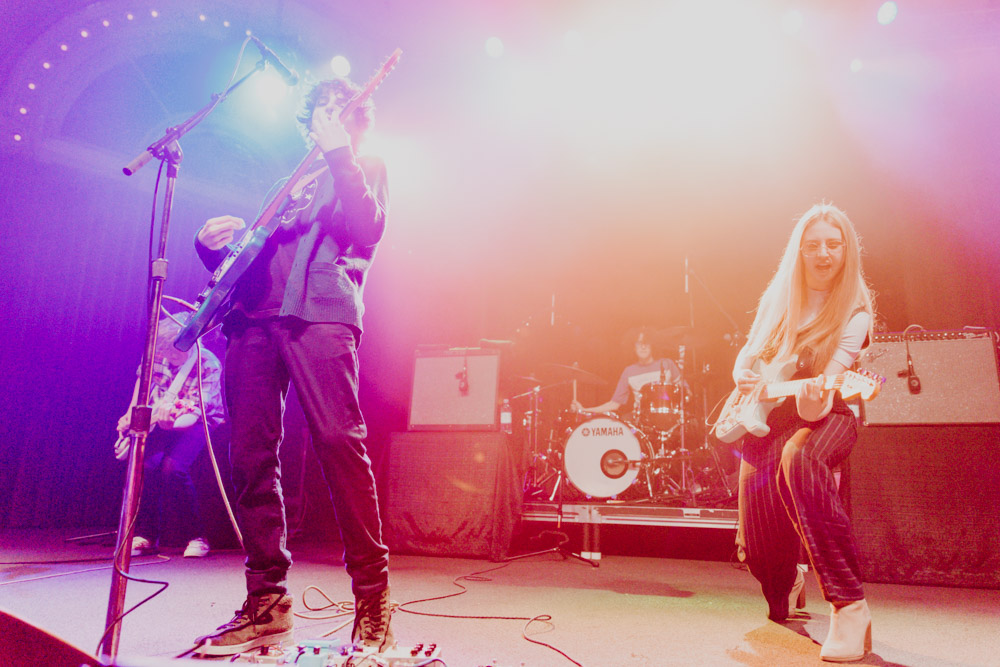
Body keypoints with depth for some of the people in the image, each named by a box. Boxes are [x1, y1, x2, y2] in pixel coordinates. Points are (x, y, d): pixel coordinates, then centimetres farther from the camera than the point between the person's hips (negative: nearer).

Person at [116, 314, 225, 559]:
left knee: (173, 467, -30)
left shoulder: (209, 365, -22)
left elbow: (194, 414, -25)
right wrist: (131, 415, 5)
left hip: (199, 424, -4)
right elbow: (143, 381, 13)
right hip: (159, 422, 4)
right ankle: (146, 535, -4)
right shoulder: (157, 355, -8)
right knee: (147, 463, -24)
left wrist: (171, 423, -45)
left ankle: (195, 536, -13)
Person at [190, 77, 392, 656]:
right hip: (254, 317, 6)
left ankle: (373, 594, -8)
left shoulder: (366, 169, 19)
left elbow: (366, 228, -3)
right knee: (251, 454, -2)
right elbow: (247, 253, 32)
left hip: (320, 311, -6)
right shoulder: (293, 183, 33)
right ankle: (268, 599, 6)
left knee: (339, 441, -17)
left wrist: (340, 153, -4)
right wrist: (216, 245, 12)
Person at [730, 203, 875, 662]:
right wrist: (743, 373, -6)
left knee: (799, 458, -43)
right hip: (768, 416, 3)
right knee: (761, 550, -4)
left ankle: (850, 607, -34)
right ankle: (788, 588, 37)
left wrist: (816, 399, -43)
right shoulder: (778, 297, 5)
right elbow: (750, 350, 17)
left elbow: (834, 372, -21)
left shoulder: (856, 309, -6)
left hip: (828, 414, -3)